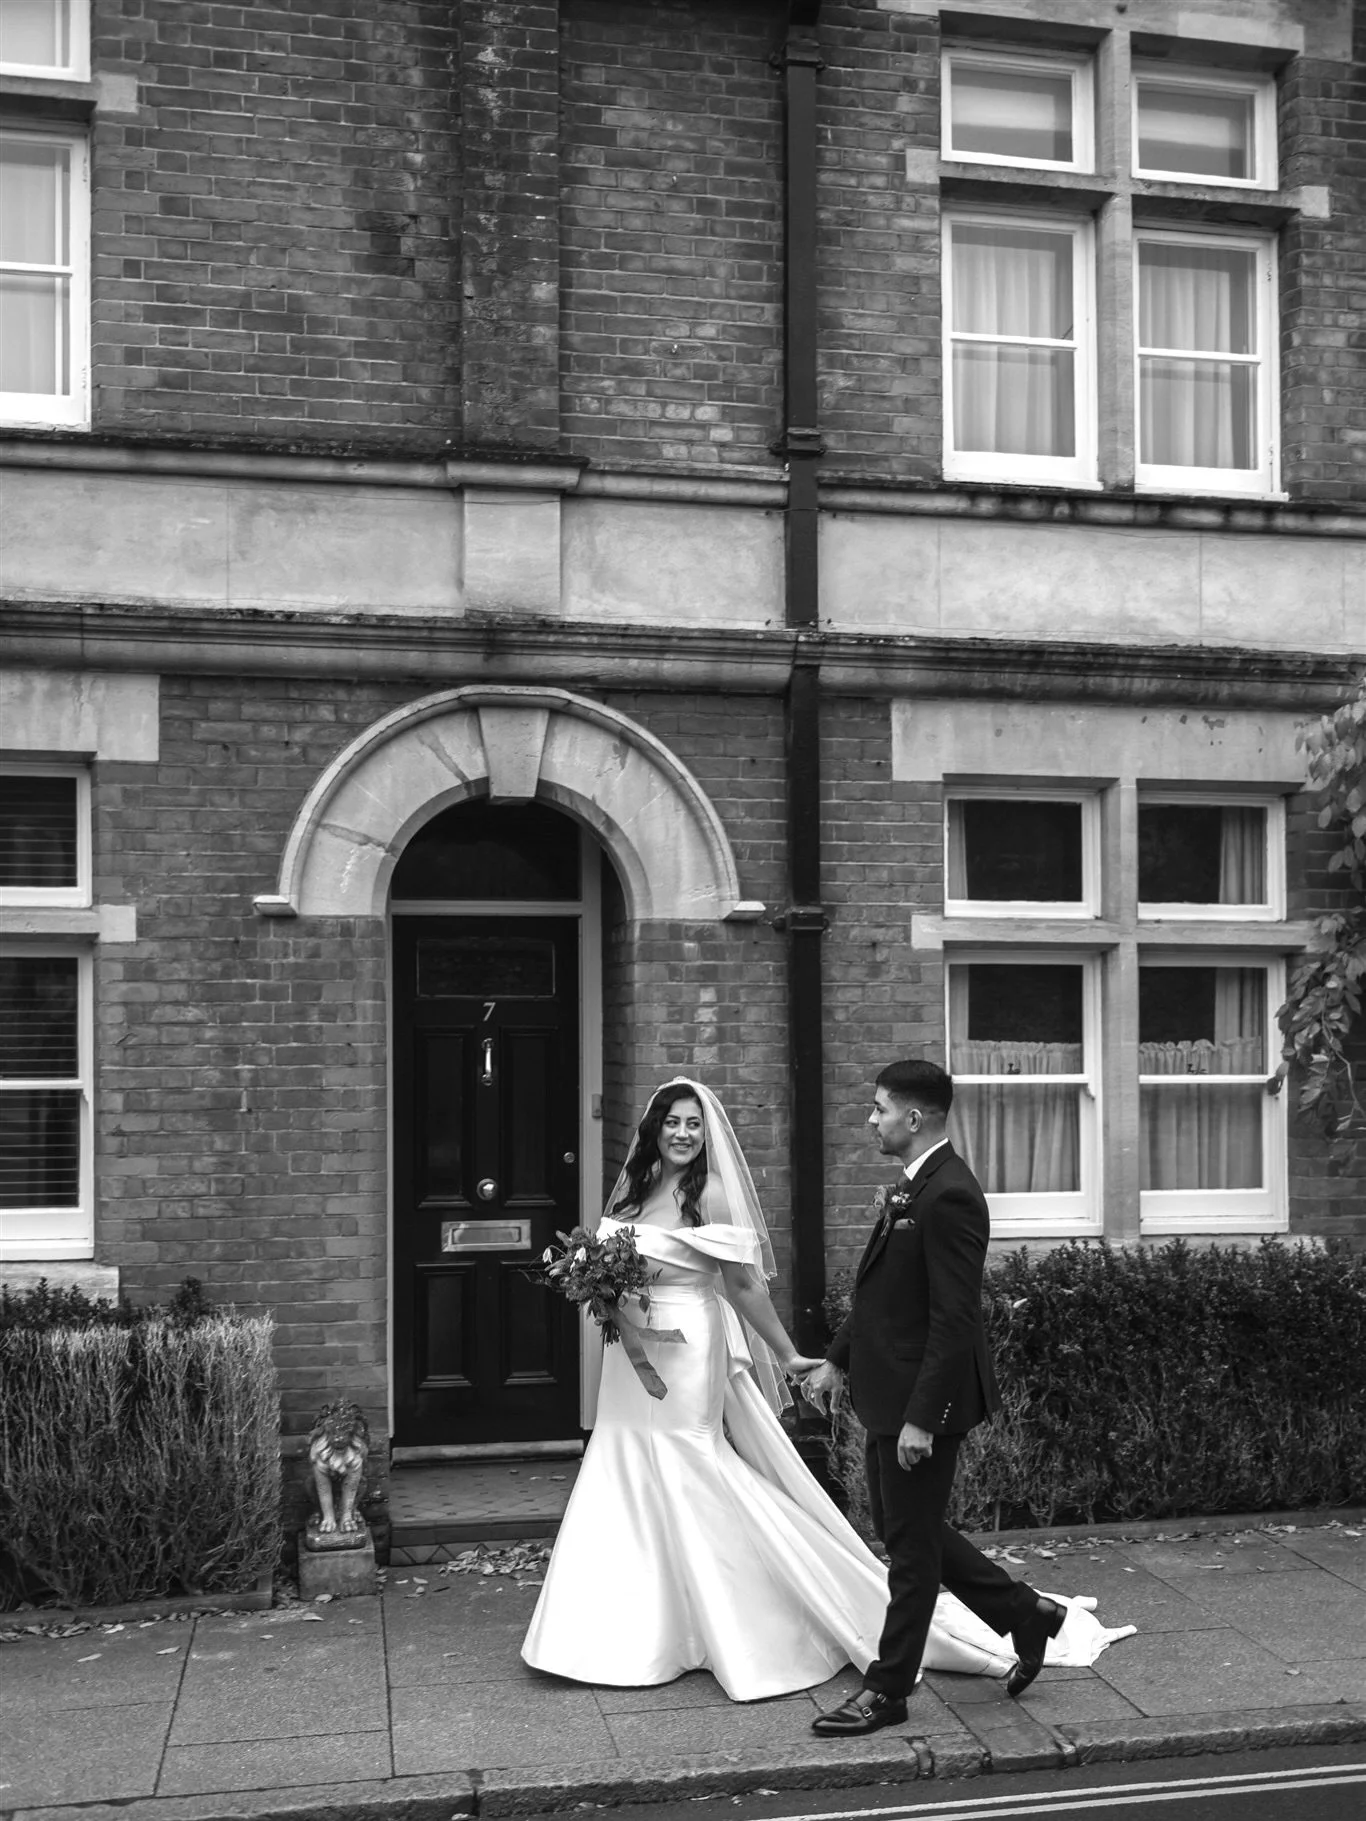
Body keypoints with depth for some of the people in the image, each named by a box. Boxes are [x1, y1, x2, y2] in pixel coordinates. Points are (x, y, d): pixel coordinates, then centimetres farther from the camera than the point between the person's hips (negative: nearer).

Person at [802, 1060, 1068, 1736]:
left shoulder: (949, 1197, -22)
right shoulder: (910, 1187, 9)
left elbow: (953, 1319, -24)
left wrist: (922, 1417, -23)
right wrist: (837, 1358, 16)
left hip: (923, 1399, -10)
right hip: (889, 1390, 10)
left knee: (910, 1542, 4)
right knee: (901, 1527, 19)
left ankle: (888, 1690, 19)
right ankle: (1025, 1614, 33)